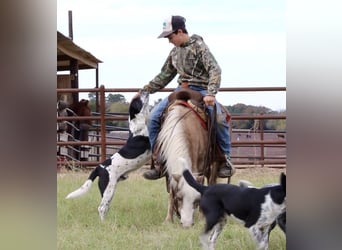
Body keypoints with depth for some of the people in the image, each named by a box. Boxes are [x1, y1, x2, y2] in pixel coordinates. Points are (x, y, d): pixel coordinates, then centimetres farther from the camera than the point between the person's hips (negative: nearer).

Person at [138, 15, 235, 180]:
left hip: (200, 90, -6)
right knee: (153, 117, -8)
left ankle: (225, 160, -17)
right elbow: (164, 76, 24)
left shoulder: (199, 46, -7)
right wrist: (145, 91, 18)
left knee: (219, 118, -33)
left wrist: (210, 94, -31)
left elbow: (214, 70, -17)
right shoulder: (175, 52, 14)